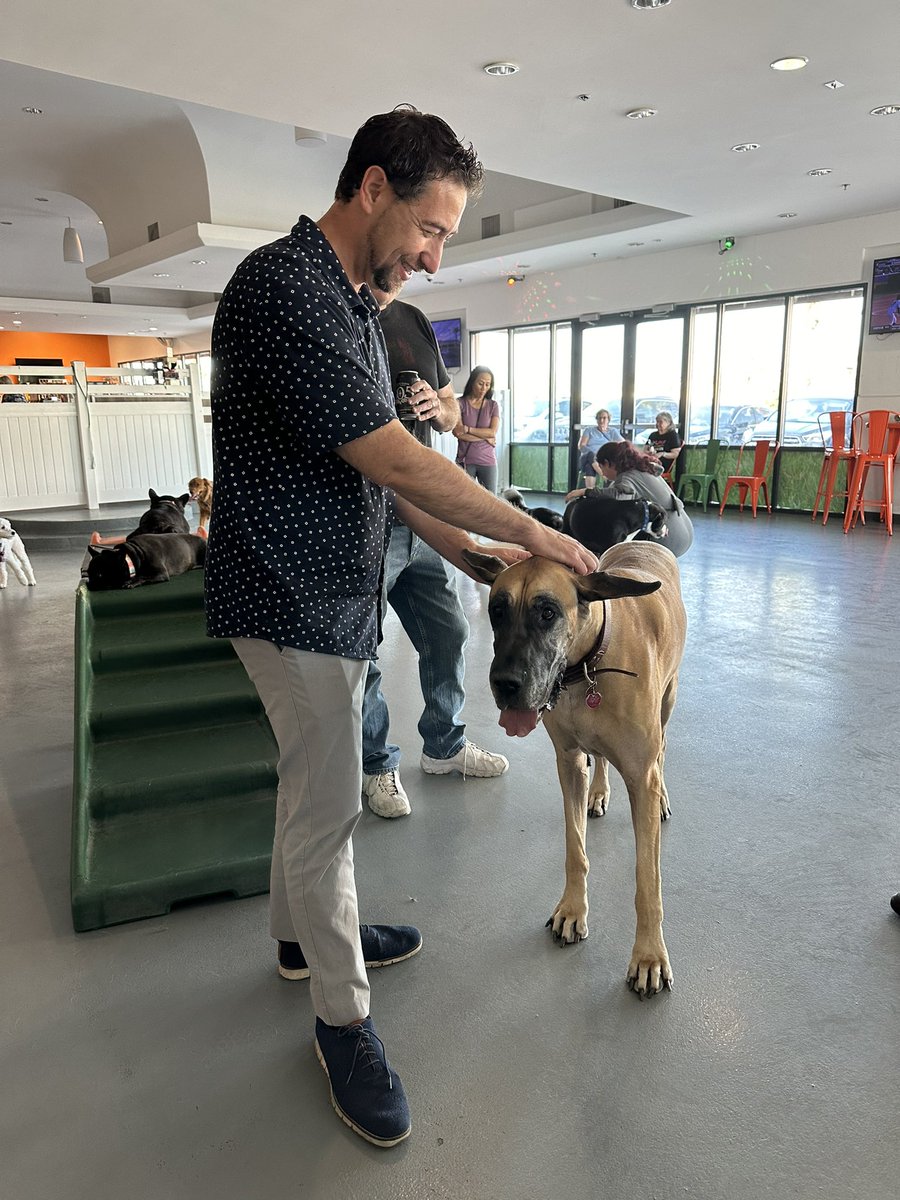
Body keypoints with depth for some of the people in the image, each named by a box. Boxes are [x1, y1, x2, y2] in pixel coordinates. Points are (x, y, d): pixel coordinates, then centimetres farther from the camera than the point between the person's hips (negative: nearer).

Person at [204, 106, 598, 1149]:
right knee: (327, 806, 1)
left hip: (333, 593, 10)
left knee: (312, 784, 21)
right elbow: (396, 462, -23)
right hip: (291, 599, -10)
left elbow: (378, 475, 14)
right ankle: (342, 1019, 21)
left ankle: (302, 933, 42)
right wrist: (533, 533, -13)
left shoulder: (351, 302, 13)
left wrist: (475, 555, 9)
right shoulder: (285, 286, -19)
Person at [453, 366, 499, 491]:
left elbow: (493, 432, -5)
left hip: (488, 461, 2)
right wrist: (485, 436, -7)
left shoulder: (493, 405, 7)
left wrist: (467, 429, -10)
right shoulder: (460, 404, 0)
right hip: (465, 461, -2)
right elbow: (458, 433, -10)